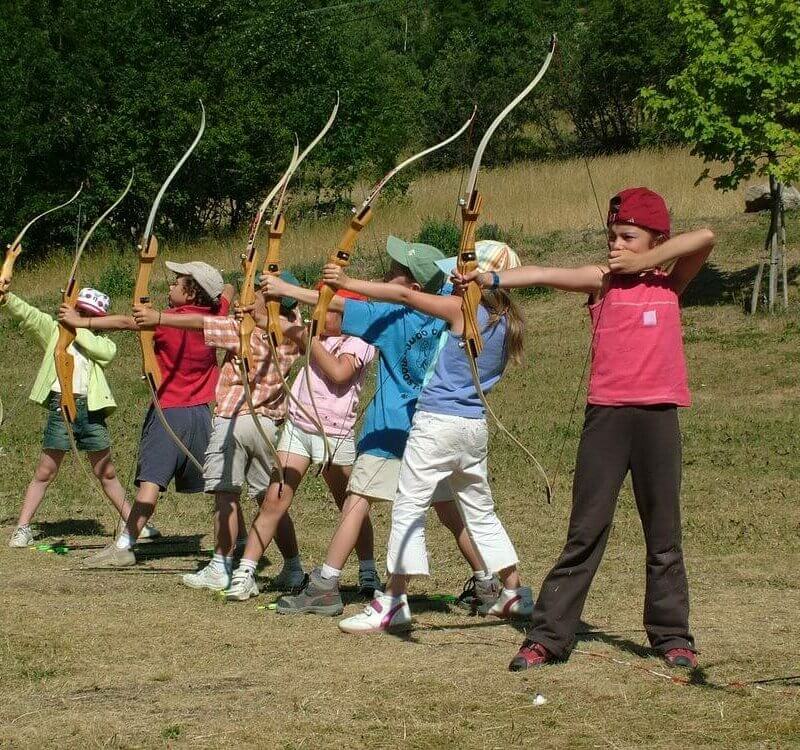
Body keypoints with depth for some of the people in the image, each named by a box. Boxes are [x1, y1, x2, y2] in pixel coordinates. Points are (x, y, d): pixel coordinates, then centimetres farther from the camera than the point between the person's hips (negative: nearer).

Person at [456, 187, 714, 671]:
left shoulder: (671, 284, 8)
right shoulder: (602, 280, 6)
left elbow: (704, 239, -8)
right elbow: (548, 275, -11)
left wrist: (643, 263, -4)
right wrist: (493, 279, -26)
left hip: (658, 416, 1)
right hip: (606, 413, 0)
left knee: (664, 534, 8)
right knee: (586, 531, -1)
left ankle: (672, 635, 17)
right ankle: (548, 636, 0)